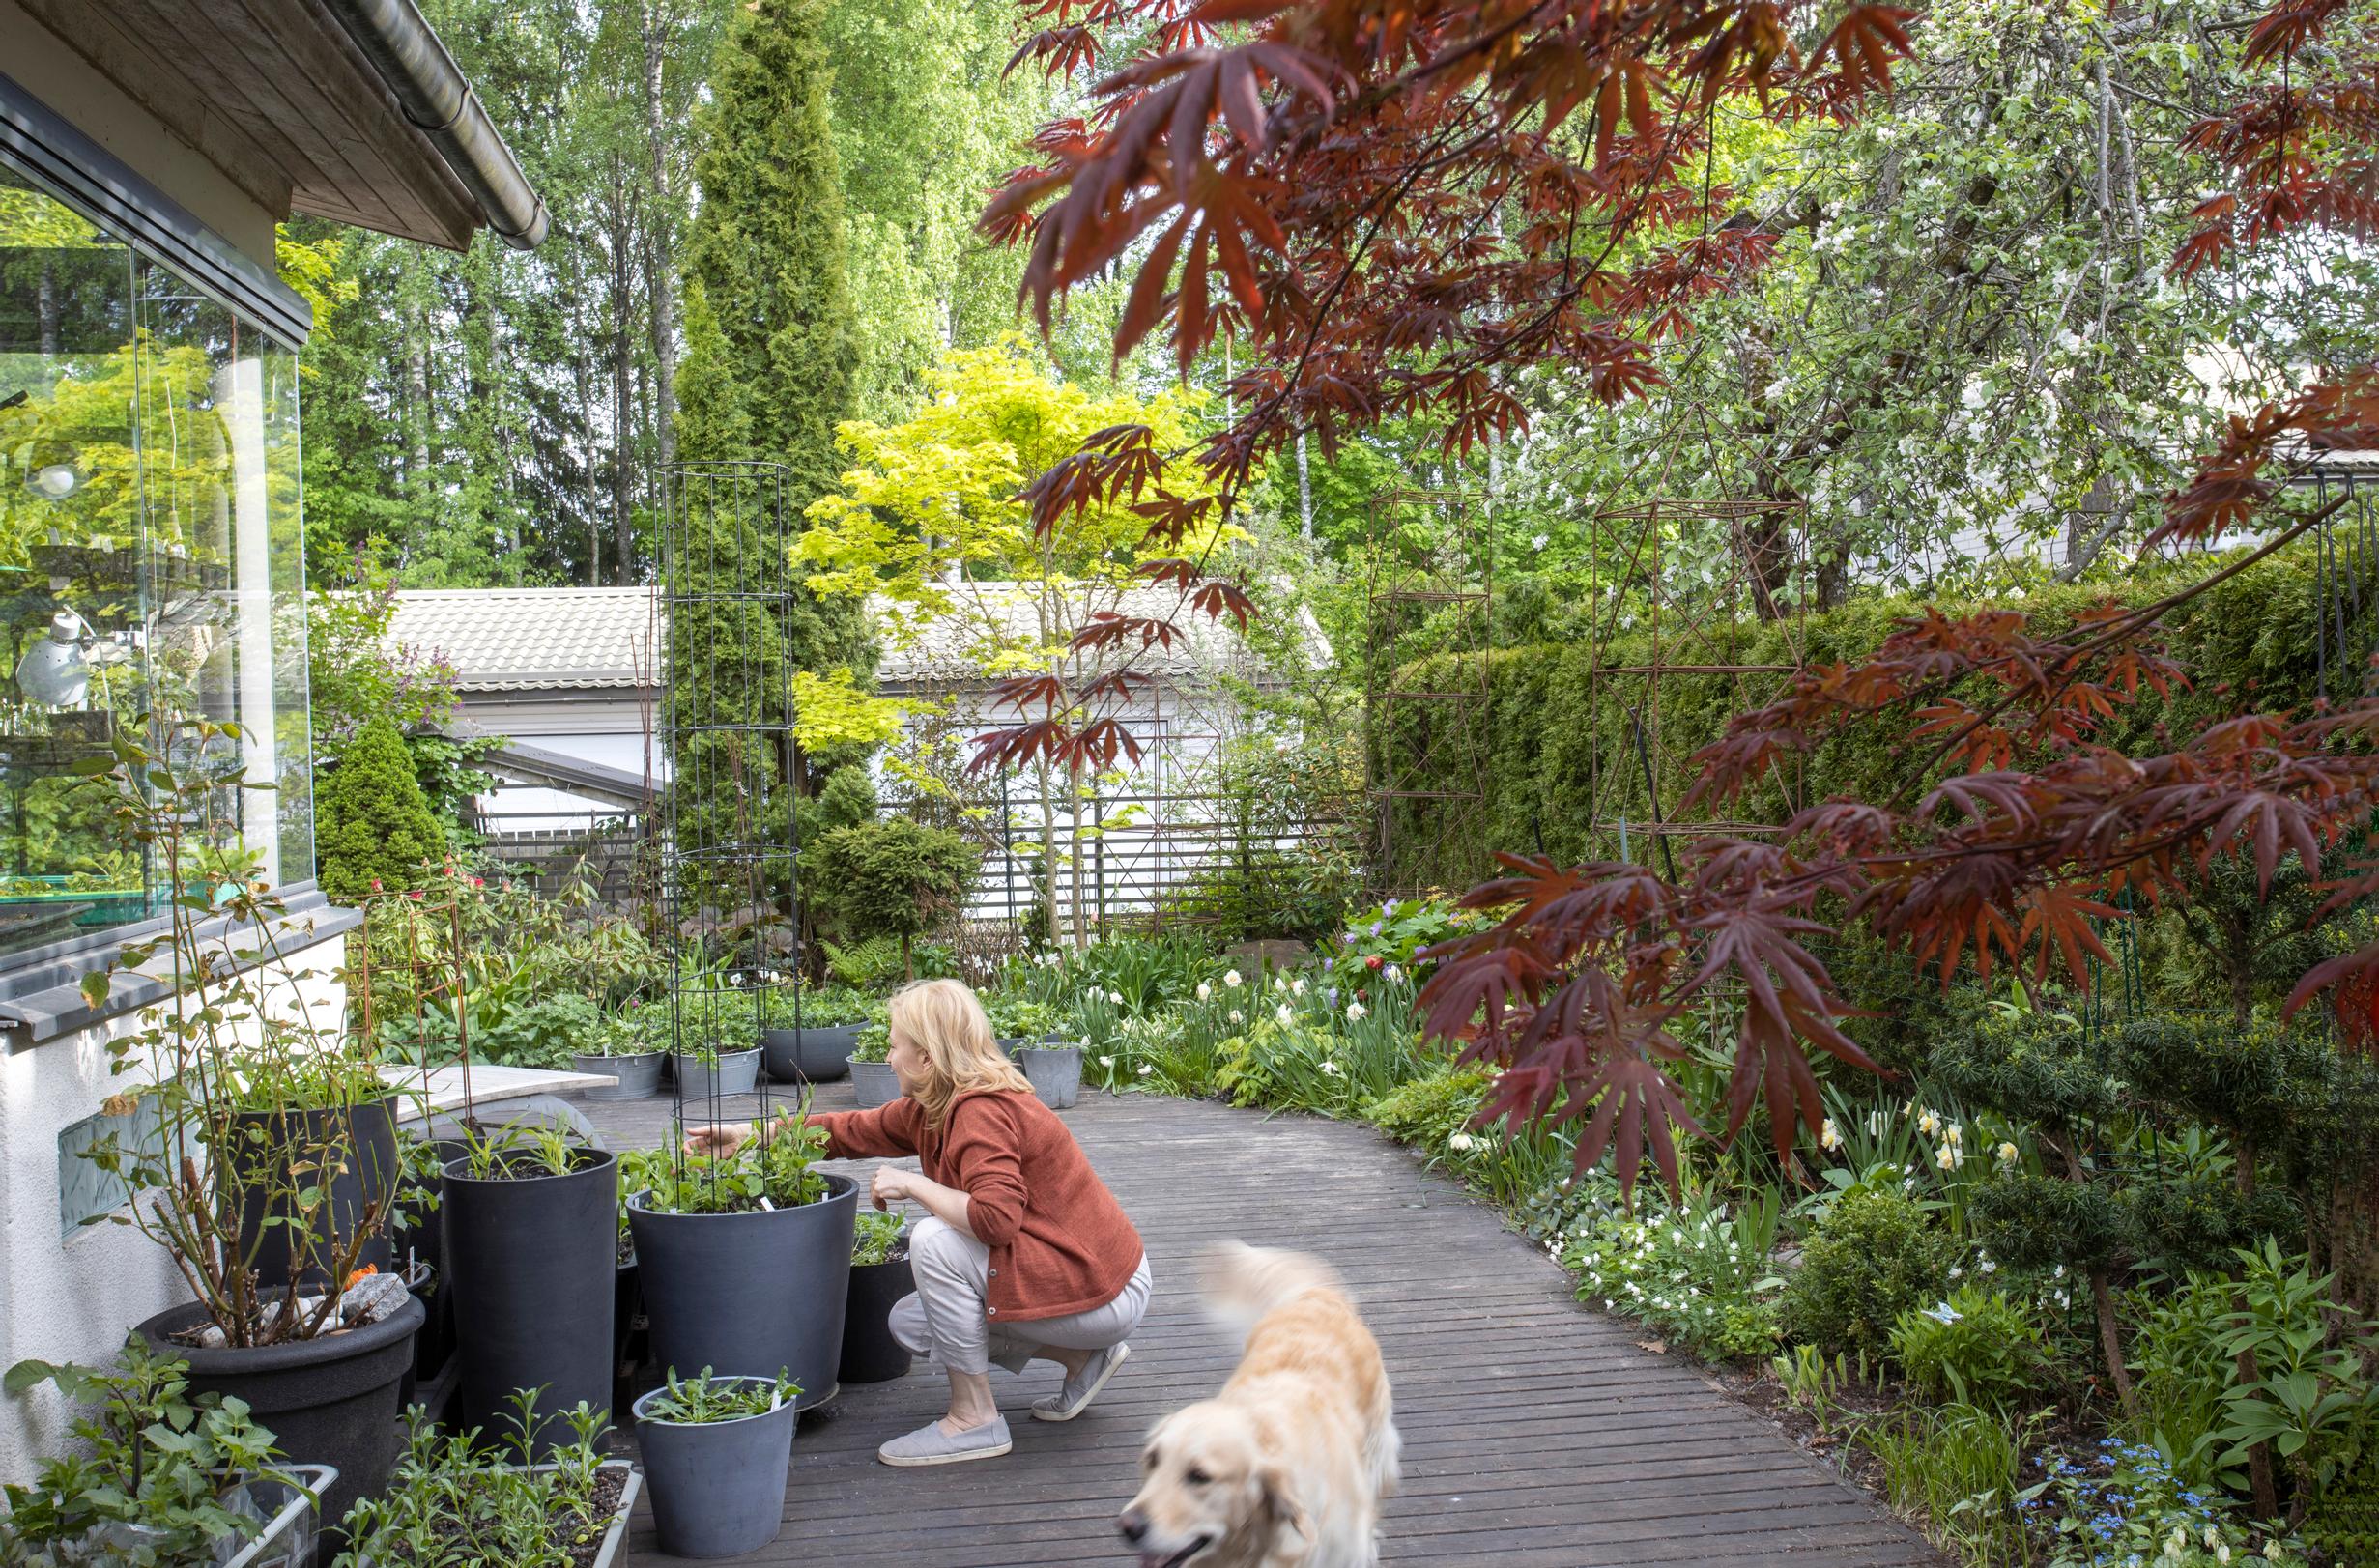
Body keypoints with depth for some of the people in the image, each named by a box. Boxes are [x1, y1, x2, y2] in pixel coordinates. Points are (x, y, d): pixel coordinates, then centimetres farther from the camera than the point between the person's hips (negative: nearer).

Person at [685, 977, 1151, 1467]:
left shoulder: (984, 1112, -24)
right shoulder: (929, 1111, 6)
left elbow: (994, 1218, -36)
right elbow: (852, 1130, 17)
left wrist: (910, 1184, -22)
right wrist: (746, 1133, 15)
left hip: (1103, 1294, -10)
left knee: (934, 1240, -23)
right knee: (909, 1323, 13)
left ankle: (975, 1420, -9)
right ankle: (1081, 1357, 14)